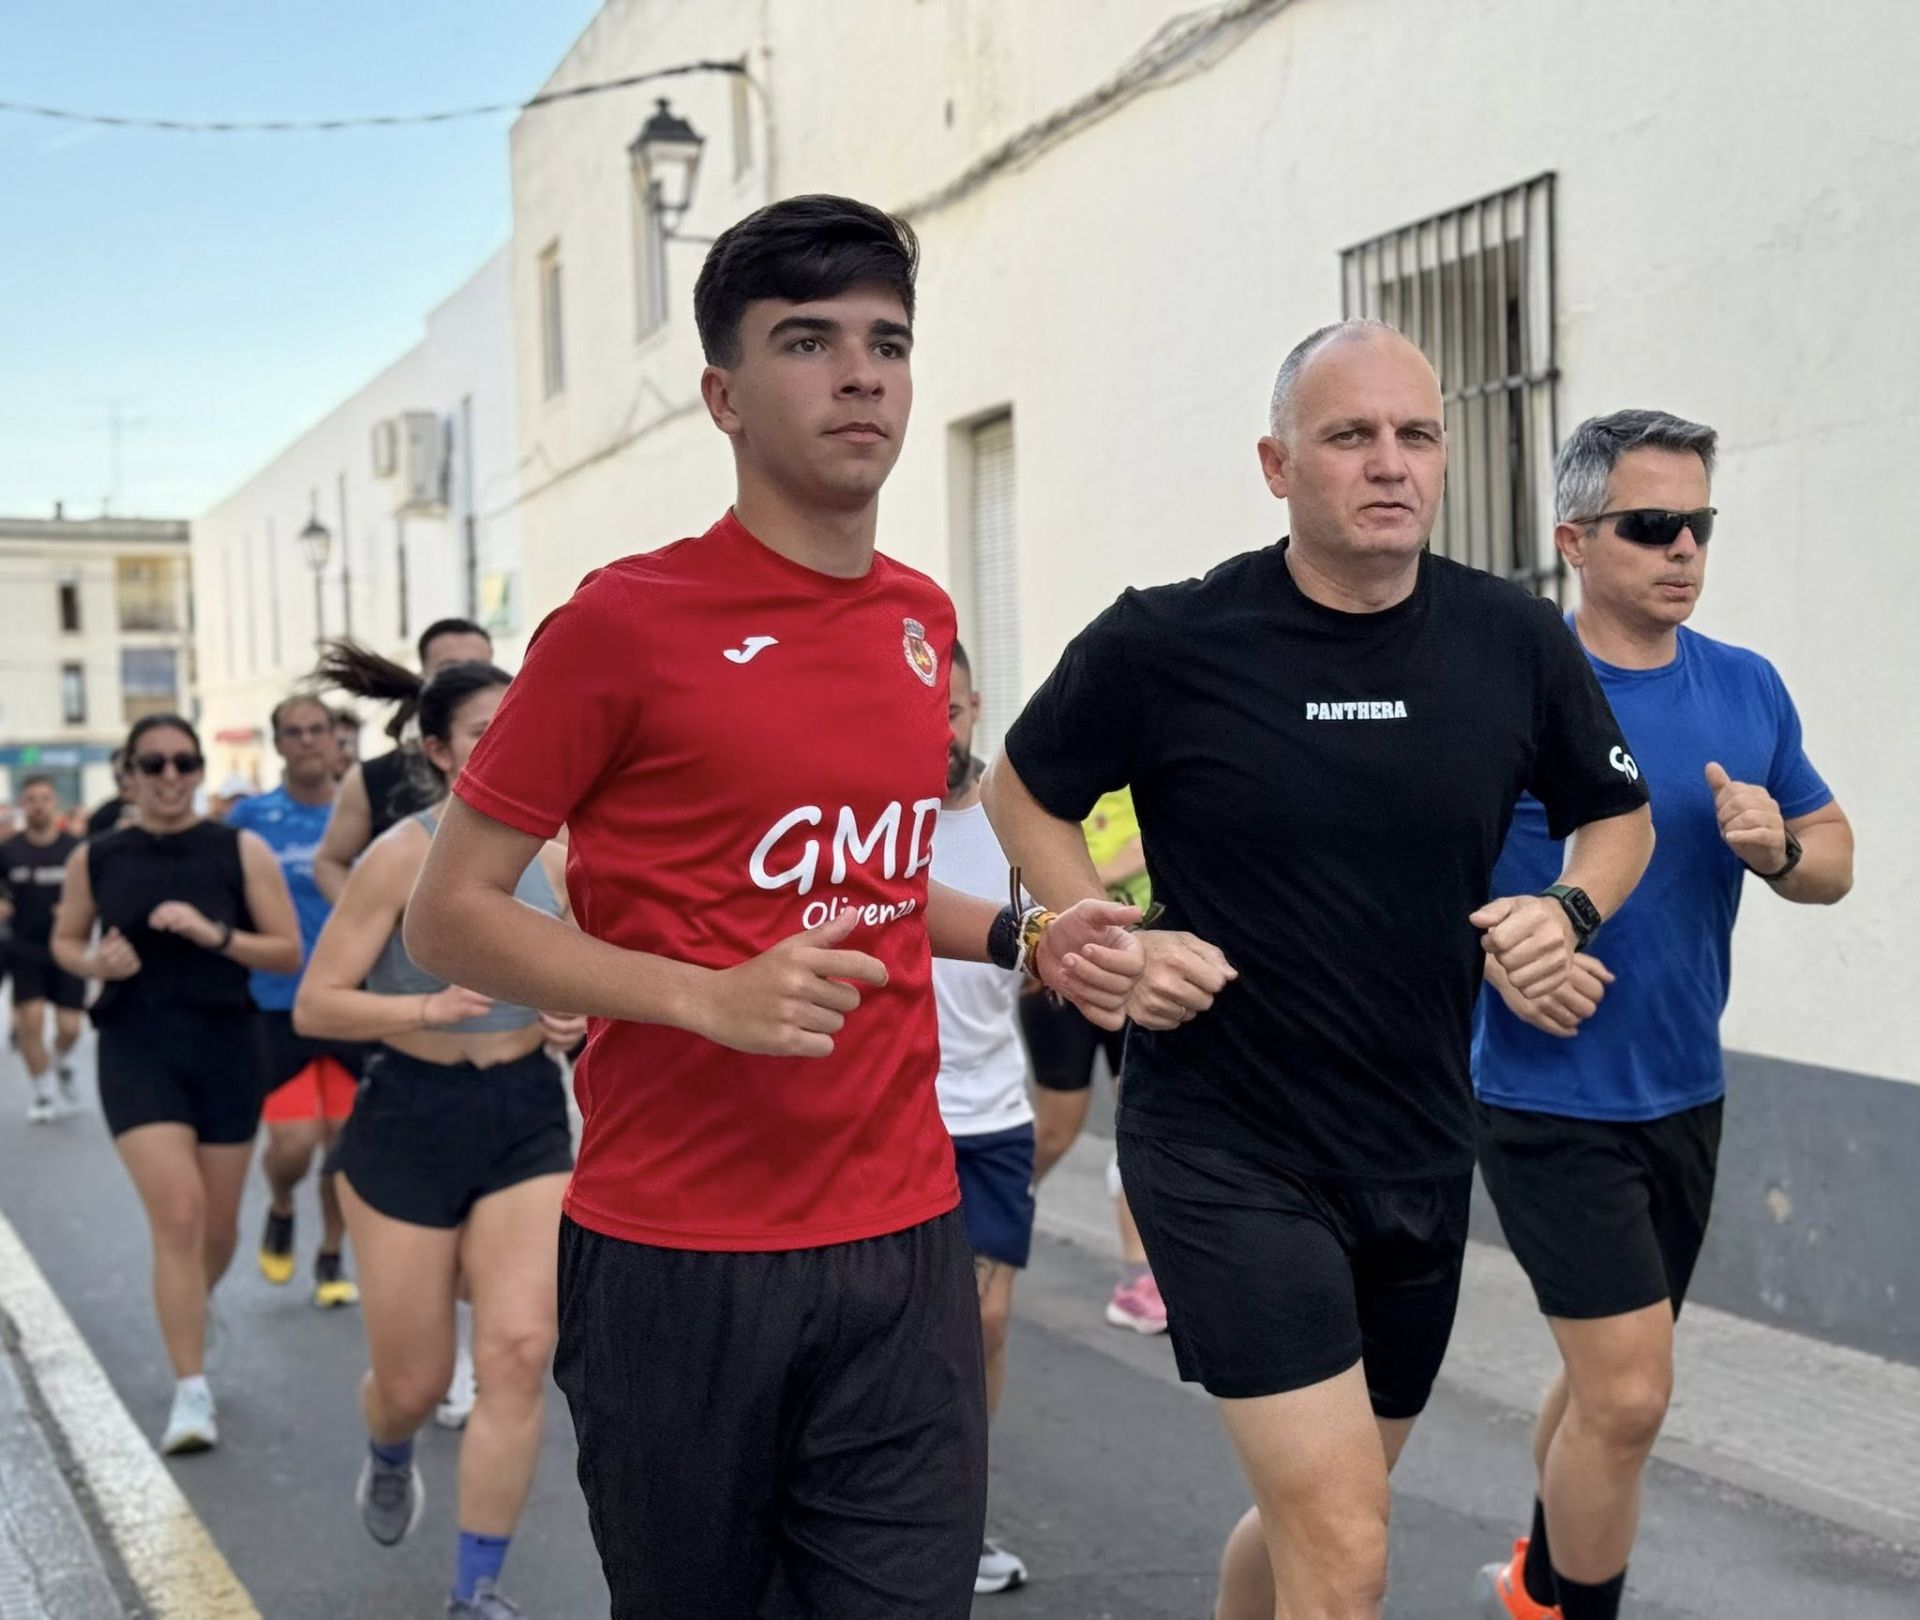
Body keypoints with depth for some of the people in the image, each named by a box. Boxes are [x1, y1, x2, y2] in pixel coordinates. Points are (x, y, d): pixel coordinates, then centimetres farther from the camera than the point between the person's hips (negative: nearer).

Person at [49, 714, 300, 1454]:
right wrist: (95, 961, -7)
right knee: (177, 1216, -14)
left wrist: (214, 934, -19)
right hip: (137, 1051, -1)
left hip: (226, 1047, 1)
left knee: (217, 1227, 12)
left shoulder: (241, 851, -4)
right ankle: (191, 1391, -7)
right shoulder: (95, 859, 0)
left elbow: (288, 953, -4)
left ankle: (189, 1318, 45)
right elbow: (64, 940, 15)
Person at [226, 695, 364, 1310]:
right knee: (293, 1142, -10)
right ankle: (280, 1210, 24)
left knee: (345, 1140, 5)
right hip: (279, 1004, -1)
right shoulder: (251, 817, -1)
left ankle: (331, 1257, 26)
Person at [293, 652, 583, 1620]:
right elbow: (313, 1006, -14)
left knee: (519, 1352, -10)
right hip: (413, 1118, -3)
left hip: (528, 1114, 3)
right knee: (415, 1379, 7)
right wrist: (431, 1007, -28)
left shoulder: (554, 853, 0)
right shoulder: (403, 855, -14)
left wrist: (576, 1015, -5)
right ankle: (388, 1458, 47)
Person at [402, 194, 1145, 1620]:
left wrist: (1024, 940, 6)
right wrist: (712, 996, -20)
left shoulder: (924, 621, 8)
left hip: (906, 1242, 5)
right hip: (676, 1255, -4)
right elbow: (451, 917, -8)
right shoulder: (629, 620, -10)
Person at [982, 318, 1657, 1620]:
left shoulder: (1517, 643, -3)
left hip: (1421, 1157, 5)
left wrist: (1570, 909, -7)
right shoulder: (1165, 645, -12)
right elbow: (1024, 792, 5)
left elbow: (1619, 815, 14)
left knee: (1318, 1513, 22)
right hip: (1226, 1155, -5)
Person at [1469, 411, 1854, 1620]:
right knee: (1630, 1390, -9)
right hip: (1552, 1099, -6)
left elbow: (1836, 857, 10)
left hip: (1686, 1094, 6)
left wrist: (1779, 849, -12)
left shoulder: (1747, 690, 2)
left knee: (1611, 1377, 20)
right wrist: (1494, 951, -22)